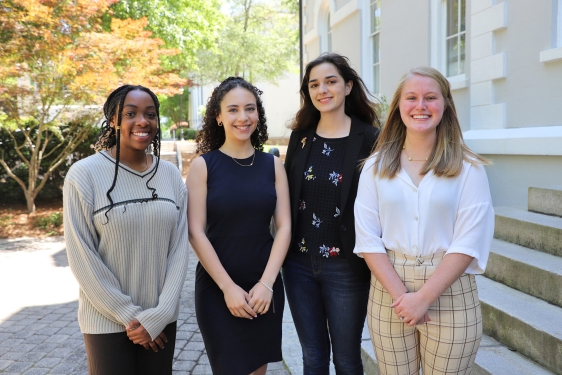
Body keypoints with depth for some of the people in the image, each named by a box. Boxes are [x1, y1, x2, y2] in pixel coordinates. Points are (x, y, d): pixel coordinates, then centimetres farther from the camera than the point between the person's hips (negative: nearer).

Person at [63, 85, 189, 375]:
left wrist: (158, 316, -8)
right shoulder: (84, 174, -11)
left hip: (162, 319, 3)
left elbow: (179, 249, -2)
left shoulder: (171, 175, -1)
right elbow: (81, 258, -11)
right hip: (107, 322, -3)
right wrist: (129, 315, -10)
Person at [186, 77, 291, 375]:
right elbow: (196, 232, -8)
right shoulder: (203, 165, -4)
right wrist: (228, 287, -13)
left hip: (266, 288, 3)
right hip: (217, 288, -2)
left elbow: (284, 227, -1)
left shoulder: (272, 164, 3)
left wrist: (266, 283, -10)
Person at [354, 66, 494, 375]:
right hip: (388, 294, 2)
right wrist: (401, 294, -13)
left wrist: (424, 297, -15)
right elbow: (367, 238, -4)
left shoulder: (469, 167, -3)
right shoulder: (376, 166, 1)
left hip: (450, 296, -1)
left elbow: (468, 242, -9)